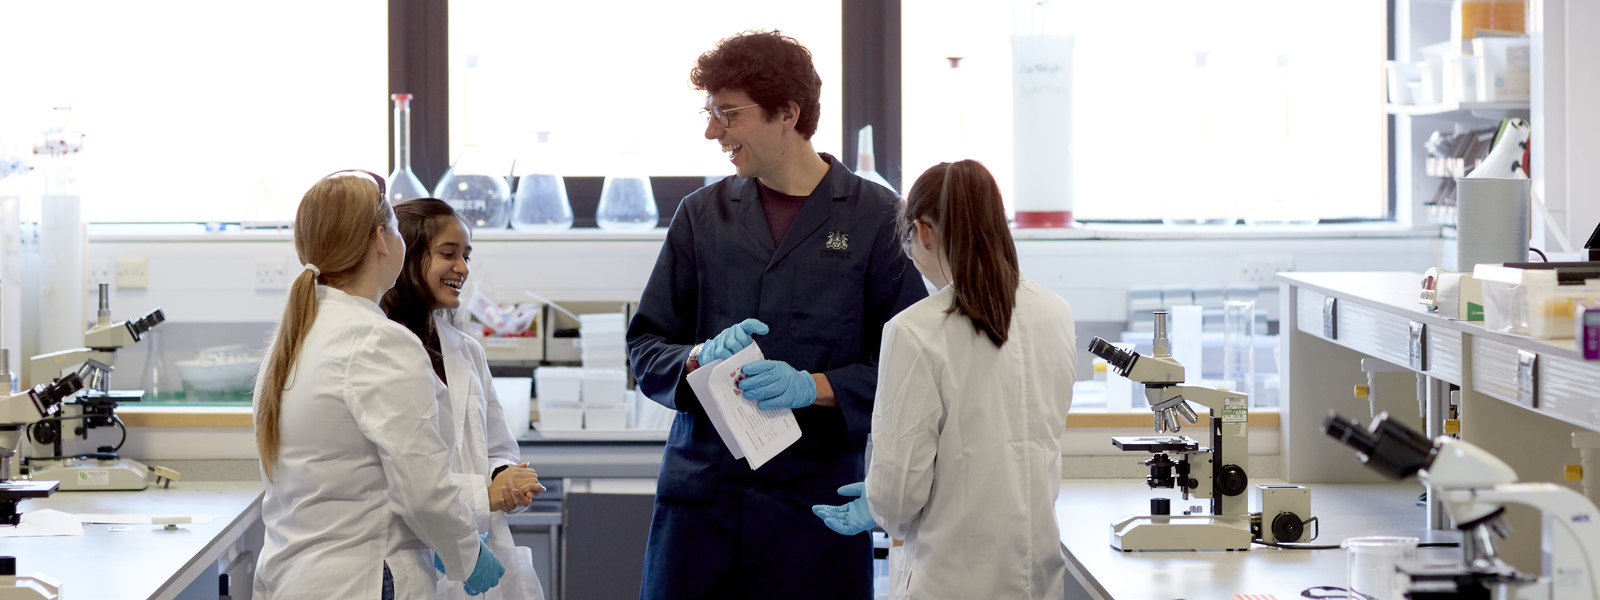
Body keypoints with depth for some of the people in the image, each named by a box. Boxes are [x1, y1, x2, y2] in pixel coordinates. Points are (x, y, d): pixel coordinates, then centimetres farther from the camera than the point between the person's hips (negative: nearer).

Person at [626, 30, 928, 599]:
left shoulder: (876, 218, 0)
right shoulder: (701, 215, 10)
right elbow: (645, 349, 12)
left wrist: (814, 386, -16)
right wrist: (701, 357, -10)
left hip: (816, 503, -3)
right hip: (700, 495, 3)